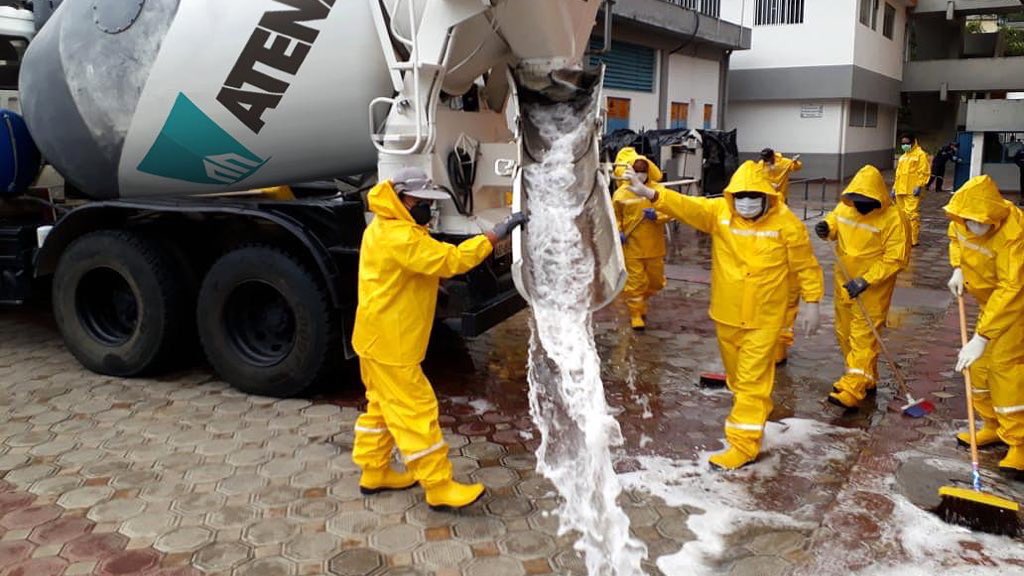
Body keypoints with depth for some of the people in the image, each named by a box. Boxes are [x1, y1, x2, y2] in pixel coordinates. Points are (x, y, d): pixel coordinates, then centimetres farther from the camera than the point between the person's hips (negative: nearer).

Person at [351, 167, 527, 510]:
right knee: (416, 411, -5)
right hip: (390, 342, -11)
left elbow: (433, 262, 11)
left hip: (379, 338, 11)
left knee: (383, 405, 19)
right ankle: (439, 488, 2)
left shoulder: (388, 229, 13)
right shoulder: (398, 237, -24)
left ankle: (374, 472, 32)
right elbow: (450, 260, -28)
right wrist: (497, 234, -27)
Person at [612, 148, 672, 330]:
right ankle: (636, 314, 16)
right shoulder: (621, 193, -6)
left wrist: (656, 215, -22)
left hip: (654, 247, 3)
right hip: (632, 249, -3)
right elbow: (615, 217, 6)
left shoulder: (658, 189, -4)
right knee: (635, 283, 0)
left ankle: (640, 302, 42)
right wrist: (617, 232, -10)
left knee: (656, 282, 16)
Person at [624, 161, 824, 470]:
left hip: (763, 318, -4)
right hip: (727, 315, 4)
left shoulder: (786, 223, -12)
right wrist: (650, 193, -39)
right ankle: (755, 413, 48)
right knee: (736, 374, 22)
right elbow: (686, 206, -23)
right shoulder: (719, 212, -8)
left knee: (752, 379, -2)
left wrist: (812, 302, -2)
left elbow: (806, 266, -3)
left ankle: (744, 444, 5)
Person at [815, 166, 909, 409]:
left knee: (863, 337, -9)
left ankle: (852, 390, -13)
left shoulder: (892, 218, -20)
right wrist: (826, 227, -8)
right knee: (844, 333, 16)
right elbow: (835, 220, 18)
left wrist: (865, 281, -26)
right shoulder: (844, 207, -3)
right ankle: (867, 379, 33)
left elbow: (896, 258, -21)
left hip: (873, 290, -7)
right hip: (844, 283, 7)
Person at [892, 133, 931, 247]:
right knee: (902, 214, 12)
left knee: (912, 214, -12)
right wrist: (895, 187, 21)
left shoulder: (920, 154, -3)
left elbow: (924, 172, -10)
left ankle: (913, 239, -11)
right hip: (900, 190, 8)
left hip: (912, 191, -8)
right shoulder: (903, 156, 21)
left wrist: (919, 186, -18)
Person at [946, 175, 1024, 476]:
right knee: (980, 364, 10)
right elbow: (956, 239, 11)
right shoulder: (963, 216, -15)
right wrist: (958, 269, -7)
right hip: (989, 299, 7)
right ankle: (992, 426, 26)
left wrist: (980, 338, -40)